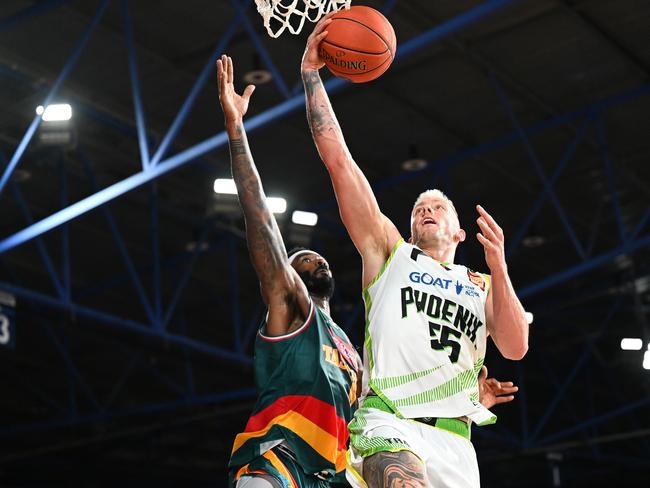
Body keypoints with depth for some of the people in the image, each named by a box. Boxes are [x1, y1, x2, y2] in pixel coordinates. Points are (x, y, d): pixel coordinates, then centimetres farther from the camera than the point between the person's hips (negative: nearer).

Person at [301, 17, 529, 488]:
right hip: (389, 422, -3)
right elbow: (339, 161, 11)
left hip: (454, 441, 4)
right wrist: (311, 73, 8)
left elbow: (516, 348, 6)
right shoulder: (390, 251, 17)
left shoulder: (483, 286, 24)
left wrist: (499, 270, -6)